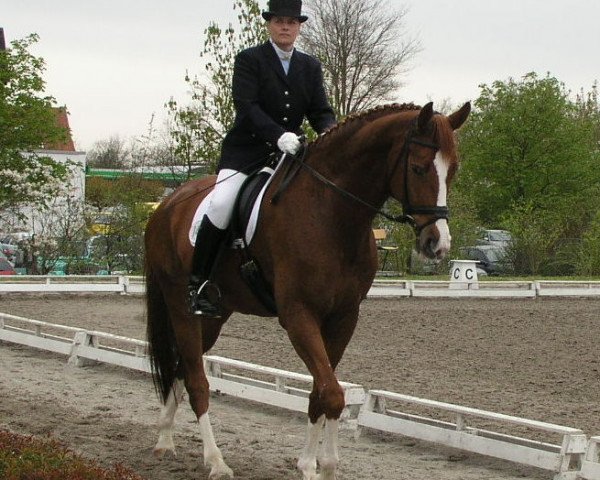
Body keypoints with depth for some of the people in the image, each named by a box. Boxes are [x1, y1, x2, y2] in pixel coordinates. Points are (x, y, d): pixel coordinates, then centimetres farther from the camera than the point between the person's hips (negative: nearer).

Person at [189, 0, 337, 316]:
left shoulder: (310, 67, 14)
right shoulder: (249, 60, 0)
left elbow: (320, 111, 8)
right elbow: (247, 107, -14)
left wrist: (330, 131, -17)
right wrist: (278, 135, -30)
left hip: (291, 150, 5)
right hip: (247, 151, -5)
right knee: (221, 204, -26)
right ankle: (198, 281, -16)